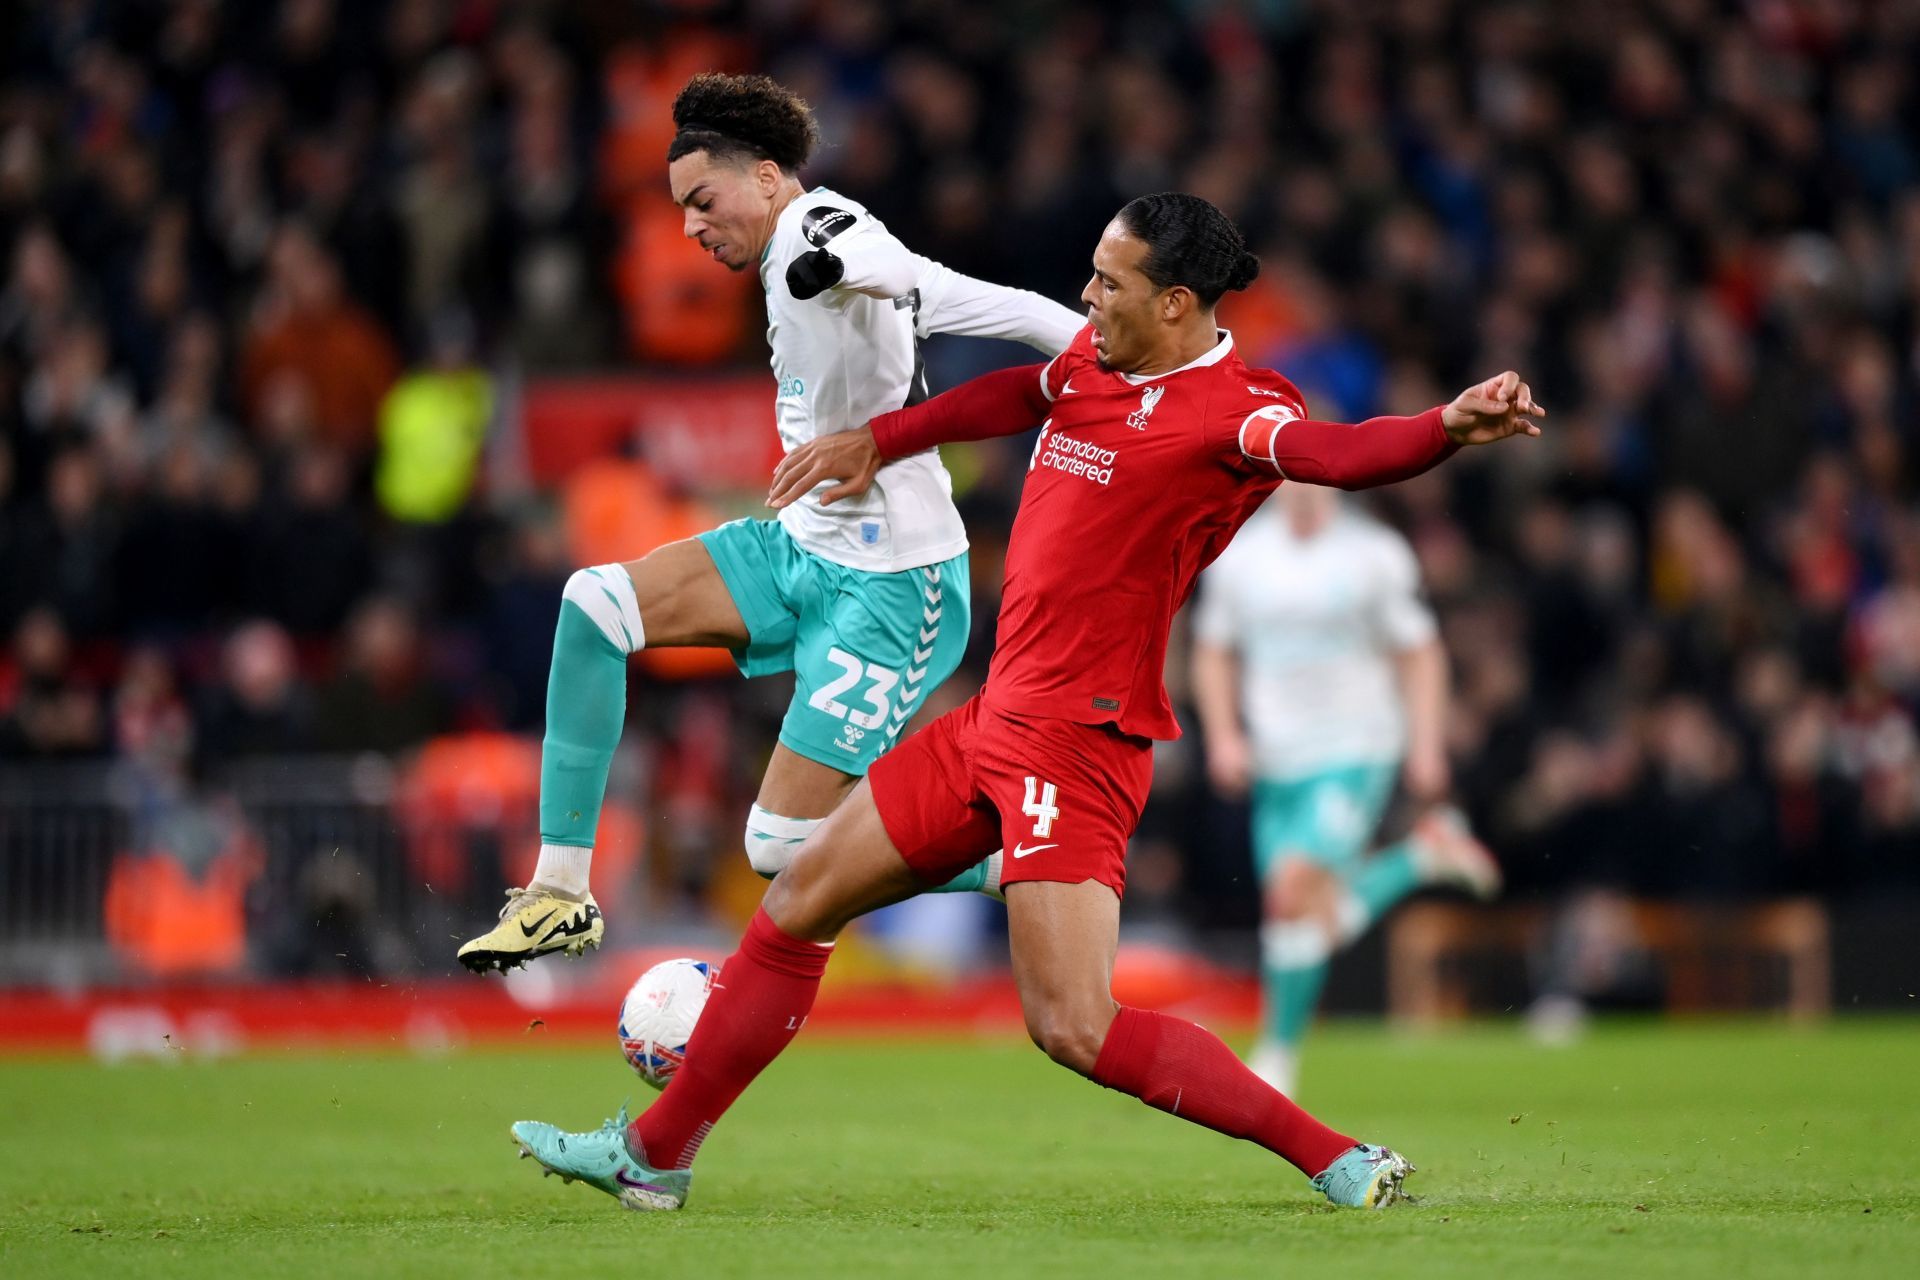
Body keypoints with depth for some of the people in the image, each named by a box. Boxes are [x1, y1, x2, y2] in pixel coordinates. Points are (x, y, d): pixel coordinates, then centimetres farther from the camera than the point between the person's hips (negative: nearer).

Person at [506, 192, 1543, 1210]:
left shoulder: (1232, 411, -18)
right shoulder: (1092, 358, 7)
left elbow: (1337, 453, -37)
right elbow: (1013, 396, 28)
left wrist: (1448, 427, -57)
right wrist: (878, 440, 41)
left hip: (1078, 742, -9)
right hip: (999, 721, 9)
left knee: (1073, 1029, -18)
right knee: (797, 904, 17)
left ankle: (1340, 1160, -10)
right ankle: (657, 1153, 31)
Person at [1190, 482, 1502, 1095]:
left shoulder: (1375, 555, -5)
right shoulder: (1238, 555, 4)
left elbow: (1419, 652, 3)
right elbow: (1214, 652, 14)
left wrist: (1426, 746, -4)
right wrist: (1223, 735, 1)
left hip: (1356, 752, -4)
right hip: (1277, 764, 4)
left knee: (1293, 890, -22)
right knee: (1322, 926, 1)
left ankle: (1278, 1055, -8)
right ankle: (1425, 854, 28)